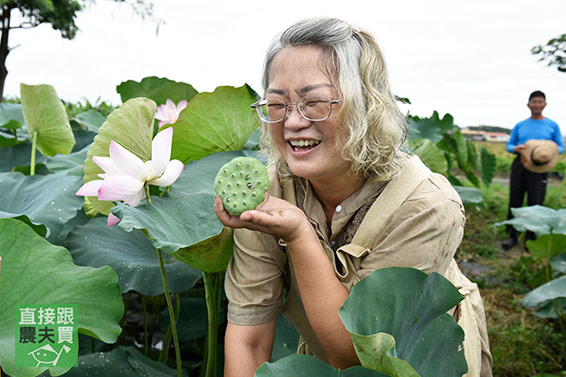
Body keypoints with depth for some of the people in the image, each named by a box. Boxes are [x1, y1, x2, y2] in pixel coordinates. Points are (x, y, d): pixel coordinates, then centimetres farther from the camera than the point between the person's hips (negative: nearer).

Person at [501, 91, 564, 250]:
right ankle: (512, 235, 11)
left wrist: (549, 151, -14)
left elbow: (560, 147, 9)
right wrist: (516, 148, -8)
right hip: (519, 165, 2)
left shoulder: (552, 125, 7)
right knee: (515, 201, 2)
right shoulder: (520, 125, 12)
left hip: (539, 167, -2)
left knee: (535, 203, -4)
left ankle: (531, 239, 5)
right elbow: (509, 145, 15)